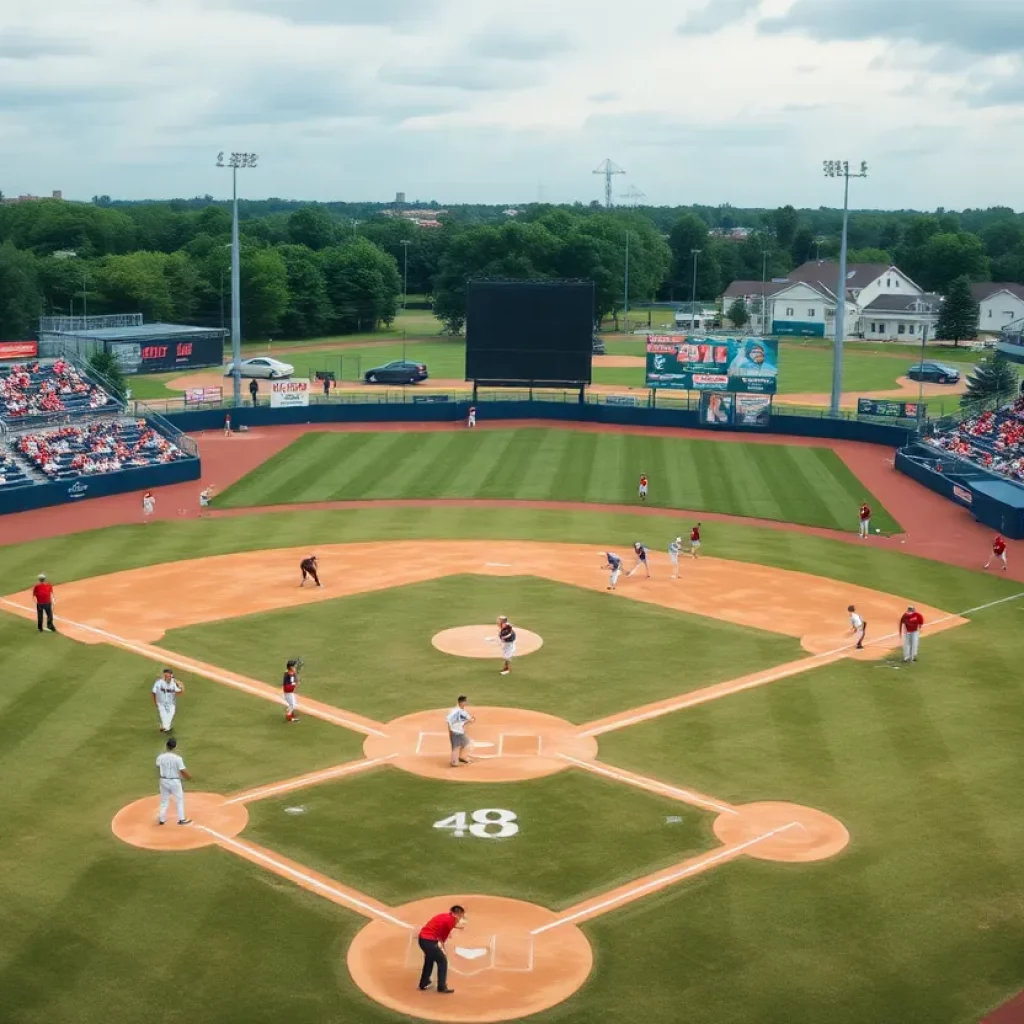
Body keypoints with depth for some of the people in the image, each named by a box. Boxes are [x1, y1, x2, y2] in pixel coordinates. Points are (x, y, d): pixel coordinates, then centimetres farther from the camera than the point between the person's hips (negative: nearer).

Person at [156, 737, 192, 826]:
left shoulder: (160, 757, -9)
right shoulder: (178, 758, -21)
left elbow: (158, 768, 8)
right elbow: (183, 771, -18)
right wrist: (189, 777, 1)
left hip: (164, 781, 4)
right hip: (174, 781, -4)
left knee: (164, 800, 19)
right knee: (180, 799, 15)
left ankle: (161, 819, 26)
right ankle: (181, 819, 22)